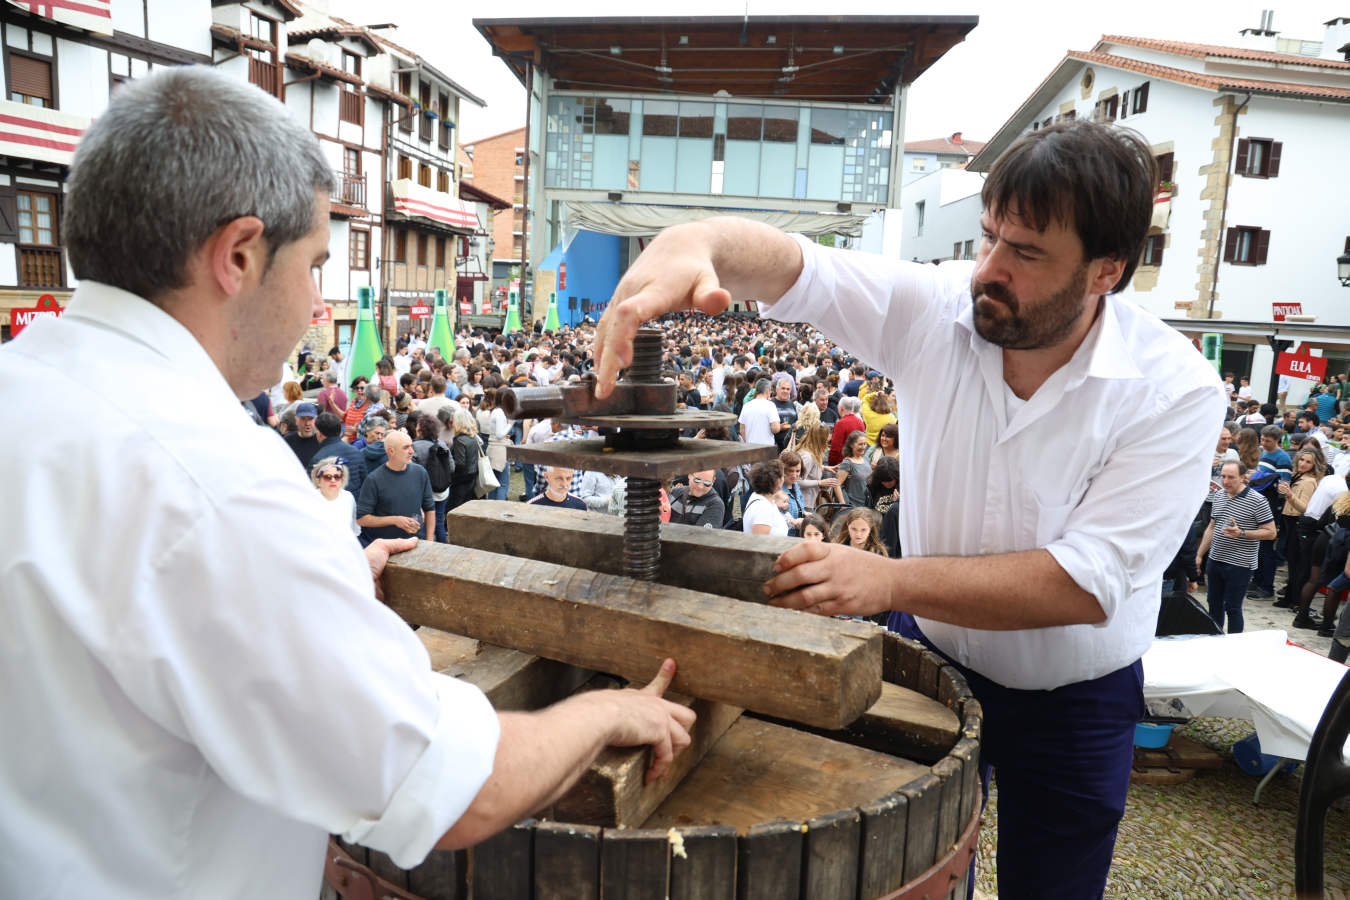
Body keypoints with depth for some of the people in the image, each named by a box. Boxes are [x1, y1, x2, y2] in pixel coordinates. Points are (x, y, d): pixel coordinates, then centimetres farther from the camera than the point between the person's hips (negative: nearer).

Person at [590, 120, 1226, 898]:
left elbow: (1087, 583, -29)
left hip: (1074, 705, -1)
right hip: (929, 655, 2)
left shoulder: (1176, 391, -23)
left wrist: (889, 580, -37)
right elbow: (788, 265, -25)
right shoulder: (936, 312, -17)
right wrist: (691, 244, -49)